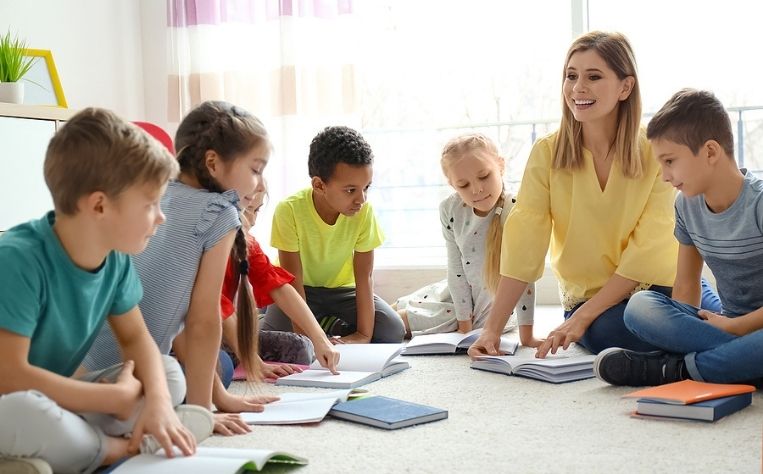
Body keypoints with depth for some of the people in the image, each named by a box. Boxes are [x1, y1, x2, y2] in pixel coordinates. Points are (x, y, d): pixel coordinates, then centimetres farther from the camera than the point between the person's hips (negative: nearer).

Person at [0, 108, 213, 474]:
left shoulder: (116, 256, -6)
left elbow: (135, 337, 4)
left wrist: (158, 400, -17)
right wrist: (117, 398, -21)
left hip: (48, 402, 7)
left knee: (169, 375, -2)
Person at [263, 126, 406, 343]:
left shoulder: (364, 212, -22)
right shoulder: (289, 210, -28)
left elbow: (364, 276, -18)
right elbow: (293, 279, -24)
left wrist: (364, 334, -24)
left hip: (341, 288, 2)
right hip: (302, 289, -2)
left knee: (393, 331, -18)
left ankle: (331, 327, 3)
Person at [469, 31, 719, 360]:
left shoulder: (656, 151, -11)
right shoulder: (547, 153, -7)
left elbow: (647, 248, -15)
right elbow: (523, 242, -13)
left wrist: (583, 316, -22)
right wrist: (492, 329, -21)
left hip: (659, 284, 0)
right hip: (586, 293, 0)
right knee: (608, 332, -29)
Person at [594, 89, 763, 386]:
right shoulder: (687, 205, 5)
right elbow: (686, 285, 11)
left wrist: (733, 326, -17)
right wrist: (681, 326, -8)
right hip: (726, 323, 5)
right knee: (640, 307, -19)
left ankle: (673, 367, -23)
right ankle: (739, 359, -26)